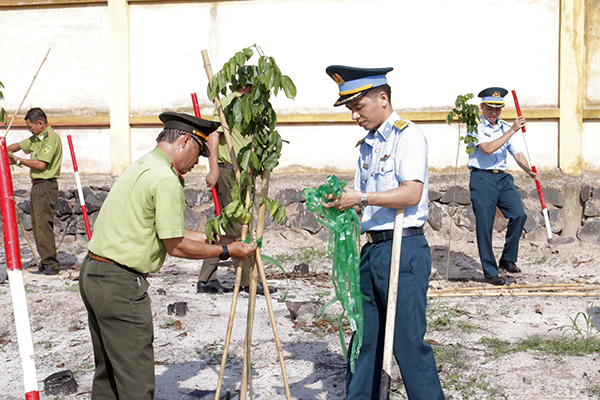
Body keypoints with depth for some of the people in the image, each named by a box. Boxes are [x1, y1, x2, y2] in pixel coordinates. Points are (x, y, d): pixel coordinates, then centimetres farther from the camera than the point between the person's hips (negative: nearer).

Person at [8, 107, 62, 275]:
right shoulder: (36, 138, 18)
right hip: (37, 186, 10)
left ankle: (51, 265, -8)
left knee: (43, 225, -11)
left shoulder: (51, 138, -13)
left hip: (46, 186, -10)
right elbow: (19, 146, 26)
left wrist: (19, 161, -10)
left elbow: (41, 164, -20)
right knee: (37, 226, 9)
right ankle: (45, 264, 13)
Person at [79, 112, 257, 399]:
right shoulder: (166, 179, -16)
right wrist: (226, 251, -3)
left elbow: (166, 230, 19)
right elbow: (175, 246, -12)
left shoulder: (141, 167, 15)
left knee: (109, 370, 21)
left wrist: (212, 238, 20)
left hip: (91, 272, 10)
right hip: (120, 282, -10)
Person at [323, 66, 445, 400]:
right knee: (365, 337, 12)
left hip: (404, 249, -8)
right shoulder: (368, 144, 18)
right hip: (372, 249, 8)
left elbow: (411, 194, -20)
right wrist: (342, 200, 2)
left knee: (408, 340, -4)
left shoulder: (408, 135, -8)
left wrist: (362, 197, -22)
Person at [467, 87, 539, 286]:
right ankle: (490, 272, 7)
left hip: (503, 178, 5)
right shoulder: (475, 127, -2)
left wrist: (529, 170, -8)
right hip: (482, 179, -5)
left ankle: (508, 259, 6)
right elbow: (488, 148, -19)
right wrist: (512, 130, -19)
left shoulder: (505, 128, 16)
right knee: (484, 226, -3)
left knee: (519, 215, -12)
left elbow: (517, 153, 11)